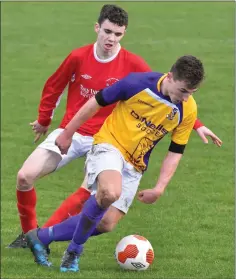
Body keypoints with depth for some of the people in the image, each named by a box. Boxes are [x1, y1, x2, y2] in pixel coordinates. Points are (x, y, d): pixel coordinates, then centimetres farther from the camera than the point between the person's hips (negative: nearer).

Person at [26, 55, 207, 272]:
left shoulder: (188, 110, -7)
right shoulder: (138, 83, -17)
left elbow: (175, 152, 4)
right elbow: (97, 102, -5)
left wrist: (160, 188, -5)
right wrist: (67, 133, 2)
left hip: (134, 168, 5)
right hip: (110, 145, -5)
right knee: (110, 193, -36)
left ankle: (42, 237, 19)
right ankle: (75, 250, -14)